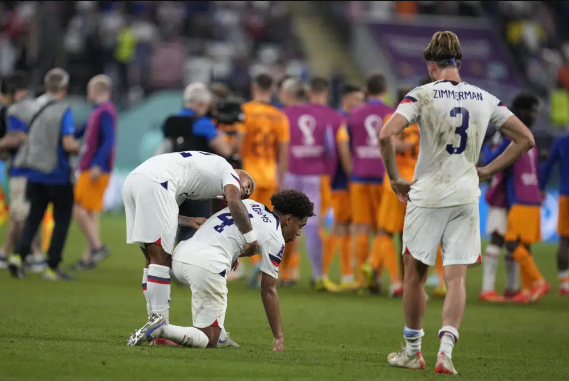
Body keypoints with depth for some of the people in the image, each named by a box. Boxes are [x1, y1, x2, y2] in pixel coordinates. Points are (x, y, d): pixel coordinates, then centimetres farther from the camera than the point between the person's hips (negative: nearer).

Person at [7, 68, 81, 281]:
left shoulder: (33, 107, 2)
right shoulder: (63, 111, -15)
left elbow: (23, 137, 10)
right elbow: (68, 144, -22)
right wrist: (78, 148, 0)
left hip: (34, 173, 5)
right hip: (57, 175, -5)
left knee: (34, 216, 15)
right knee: (62, 219, 8)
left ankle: (19, 254, -4)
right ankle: (52, 267, 5)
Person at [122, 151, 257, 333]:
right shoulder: (227, 170, 14)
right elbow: (234, 201, -8)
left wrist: (190, 221, 12)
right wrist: (251, 238, -5)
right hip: (153, 183, -9)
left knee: (152, 260, 13)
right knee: (161, 258, -7)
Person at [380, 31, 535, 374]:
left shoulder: (422, 95, -7)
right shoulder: (486, 99, 5)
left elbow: (386, 135, -19)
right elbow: (526, 139, 9)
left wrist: (395, 178, -6)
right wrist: (488, 171, 12)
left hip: (426, 195, -2)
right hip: (466, 197, 2)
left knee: (415, 274, 12)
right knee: (457, 280, 1)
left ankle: (412, 351, 20)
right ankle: (447, 347, -18)